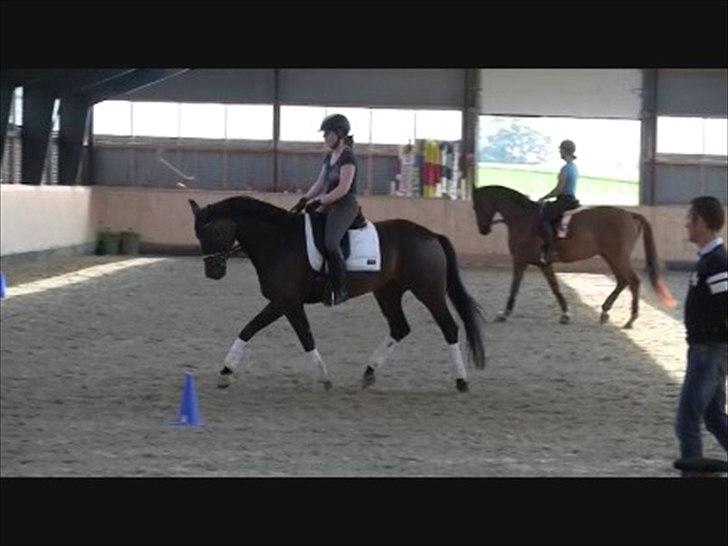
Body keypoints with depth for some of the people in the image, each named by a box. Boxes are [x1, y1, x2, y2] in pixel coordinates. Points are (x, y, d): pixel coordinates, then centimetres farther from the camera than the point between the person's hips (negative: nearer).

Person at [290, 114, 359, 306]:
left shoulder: (347, 157, -11)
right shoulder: (329, 157, 17)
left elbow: (343, 188, -18)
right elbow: (320, 183, 18)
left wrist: (318, 201, -19)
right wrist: (304, 200, 3)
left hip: (345, 206, -10)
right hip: (329, 207, 10)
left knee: (330, 242, -29)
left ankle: (340, 289, -23)